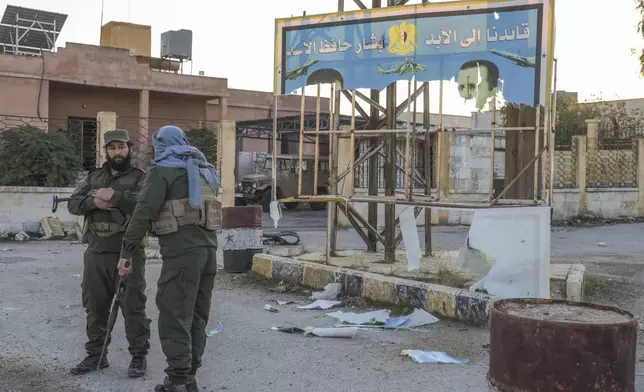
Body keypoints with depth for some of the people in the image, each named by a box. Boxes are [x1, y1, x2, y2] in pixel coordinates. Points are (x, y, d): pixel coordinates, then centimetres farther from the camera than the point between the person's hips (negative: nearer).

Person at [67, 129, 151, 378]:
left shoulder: (140, 177, 1)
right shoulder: (94, 177, 16)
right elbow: (73, 204, 6)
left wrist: (114, 196, -21)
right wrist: (94, 201, -13)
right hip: (96, 253, 5)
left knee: (132, 306, -1)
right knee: (95, 306, 11)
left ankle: (139, 356, 10)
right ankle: (96, 355, 24)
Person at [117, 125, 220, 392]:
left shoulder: (164, 170, -2)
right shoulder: (203, 170, 21)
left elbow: (144, 212, -9)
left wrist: (127, 252, -7)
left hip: (182, 249, -7)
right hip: (208, 246, 8)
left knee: (174, 316, -4)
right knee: (197, 315, 11)